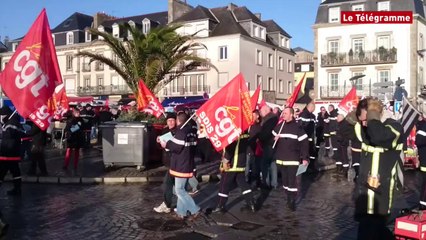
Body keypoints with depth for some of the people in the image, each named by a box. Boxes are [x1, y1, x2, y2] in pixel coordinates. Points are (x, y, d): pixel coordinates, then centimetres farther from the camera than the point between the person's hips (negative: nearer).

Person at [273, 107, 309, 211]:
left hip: (292, 159, -5)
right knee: (285, 180, 12)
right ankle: (289, 199, 24)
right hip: (281, 159, 5)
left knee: (292, 180, -7)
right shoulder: (279, 126, 8)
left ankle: (292, 202, 3)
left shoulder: (297, 127, -7)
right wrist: (274, 138, -7)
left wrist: (305, 158, -10)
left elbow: (304, 143, -7)